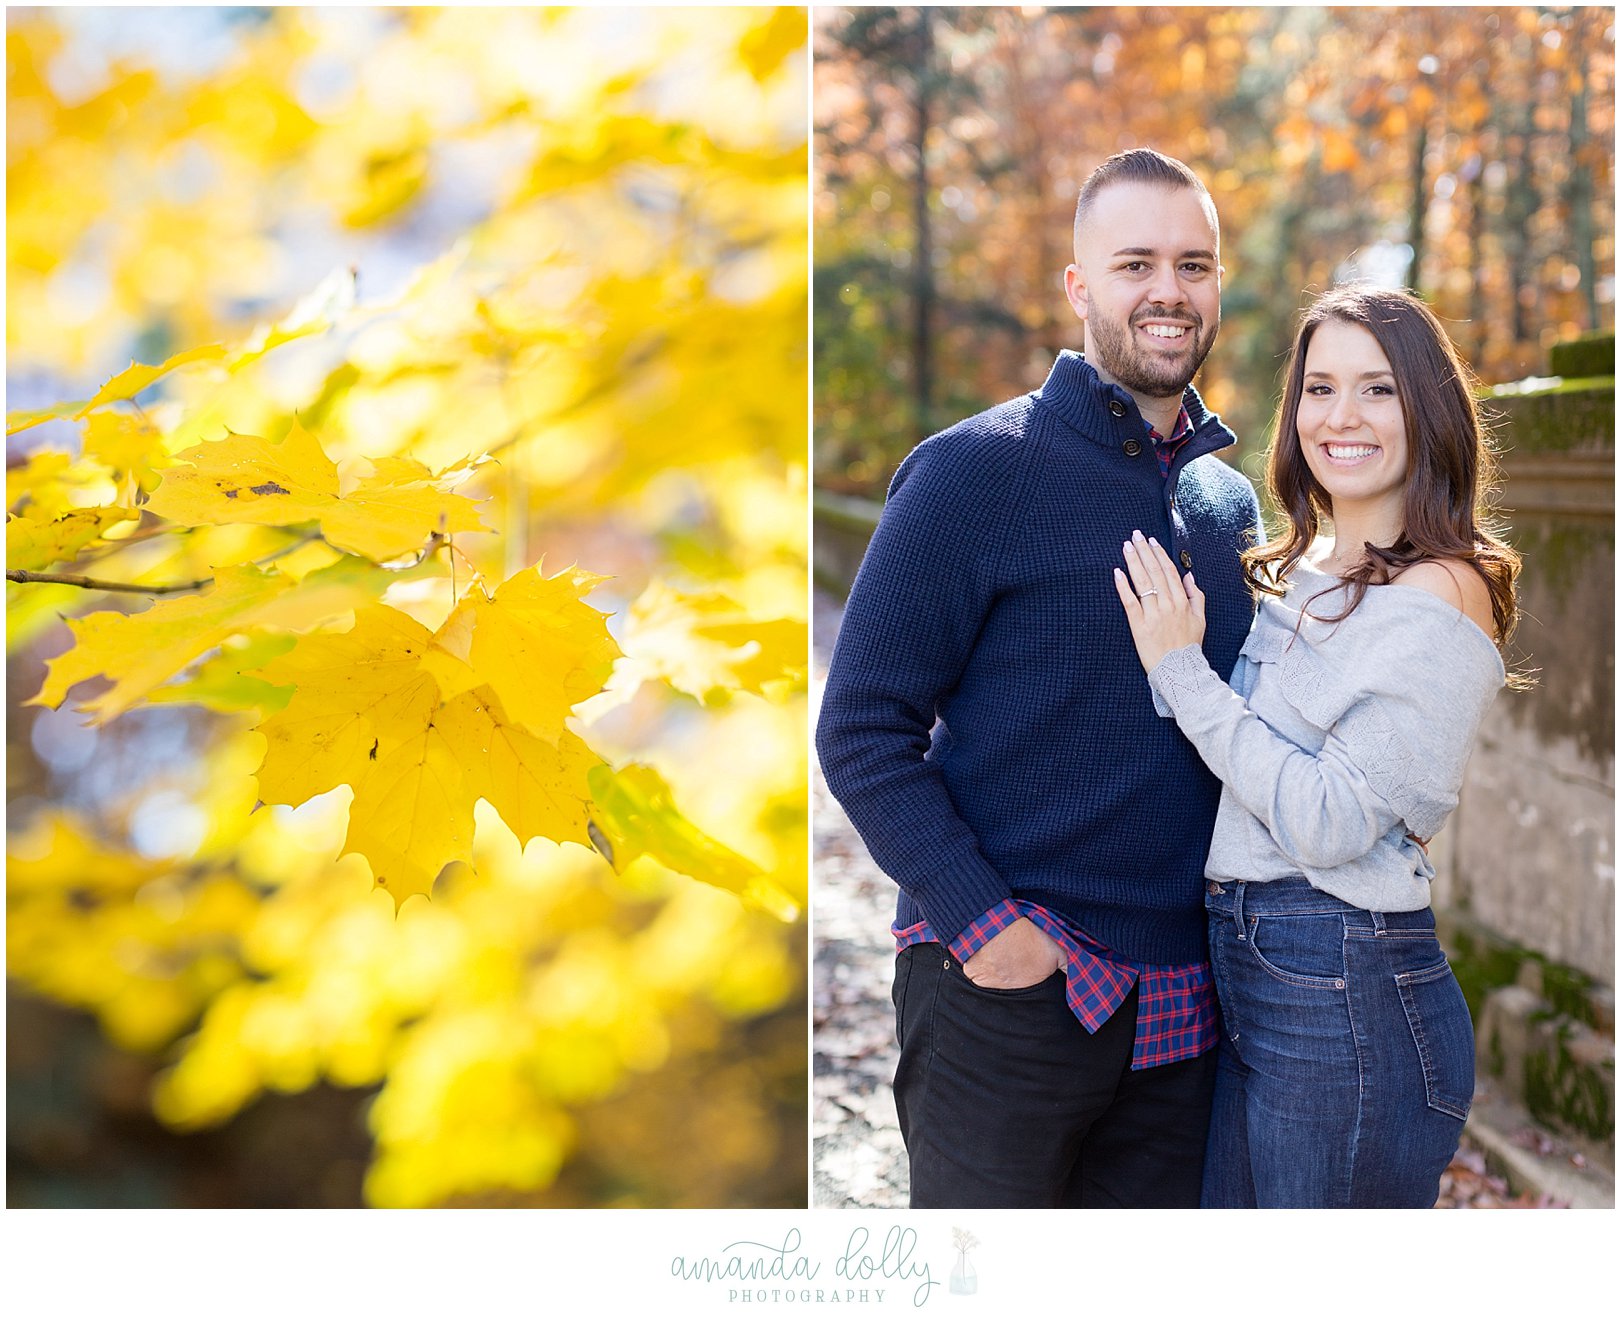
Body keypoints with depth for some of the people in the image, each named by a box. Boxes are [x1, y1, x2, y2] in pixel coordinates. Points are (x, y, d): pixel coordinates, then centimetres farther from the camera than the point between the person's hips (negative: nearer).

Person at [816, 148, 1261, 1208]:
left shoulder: (1234, 503, 11)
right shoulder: (975, 472, -8)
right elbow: (862, 729, -10)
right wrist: (983, 921, -17)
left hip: (1182, 1012, 6)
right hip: (1007, 992, -5)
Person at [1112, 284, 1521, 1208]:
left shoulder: (1442, 593, -13)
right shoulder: (1302, 579, 13)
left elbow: (1330, 821, -19)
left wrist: (1181, 671, -14)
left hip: (1349, 991, -8)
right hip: (1246, 967, 8)